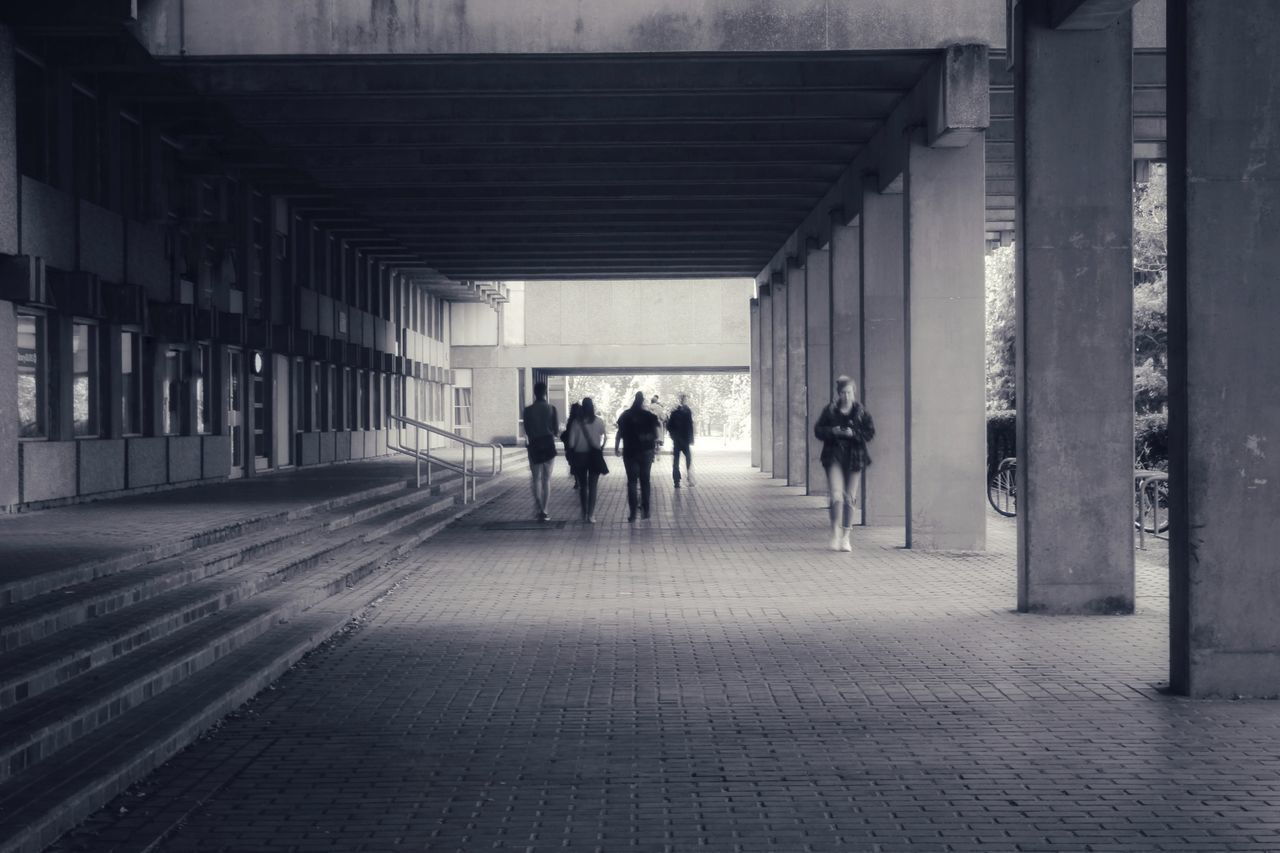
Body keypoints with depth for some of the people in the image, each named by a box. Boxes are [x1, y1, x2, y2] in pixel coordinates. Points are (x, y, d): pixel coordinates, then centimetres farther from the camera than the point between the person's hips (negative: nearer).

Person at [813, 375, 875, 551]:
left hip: (854, 457, 1)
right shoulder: (830, 410, 3)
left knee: (850, 499, 4)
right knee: (836, 496, -16)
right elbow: (818, 430, 5)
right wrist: (833, 432, -13)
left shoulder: (861, 411, 3)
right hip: (834, 456, -1)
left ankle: (845, 538, 15)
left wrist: (853, 433, -14)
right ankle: (835, 534, -5)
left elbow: (870, 432, 2)